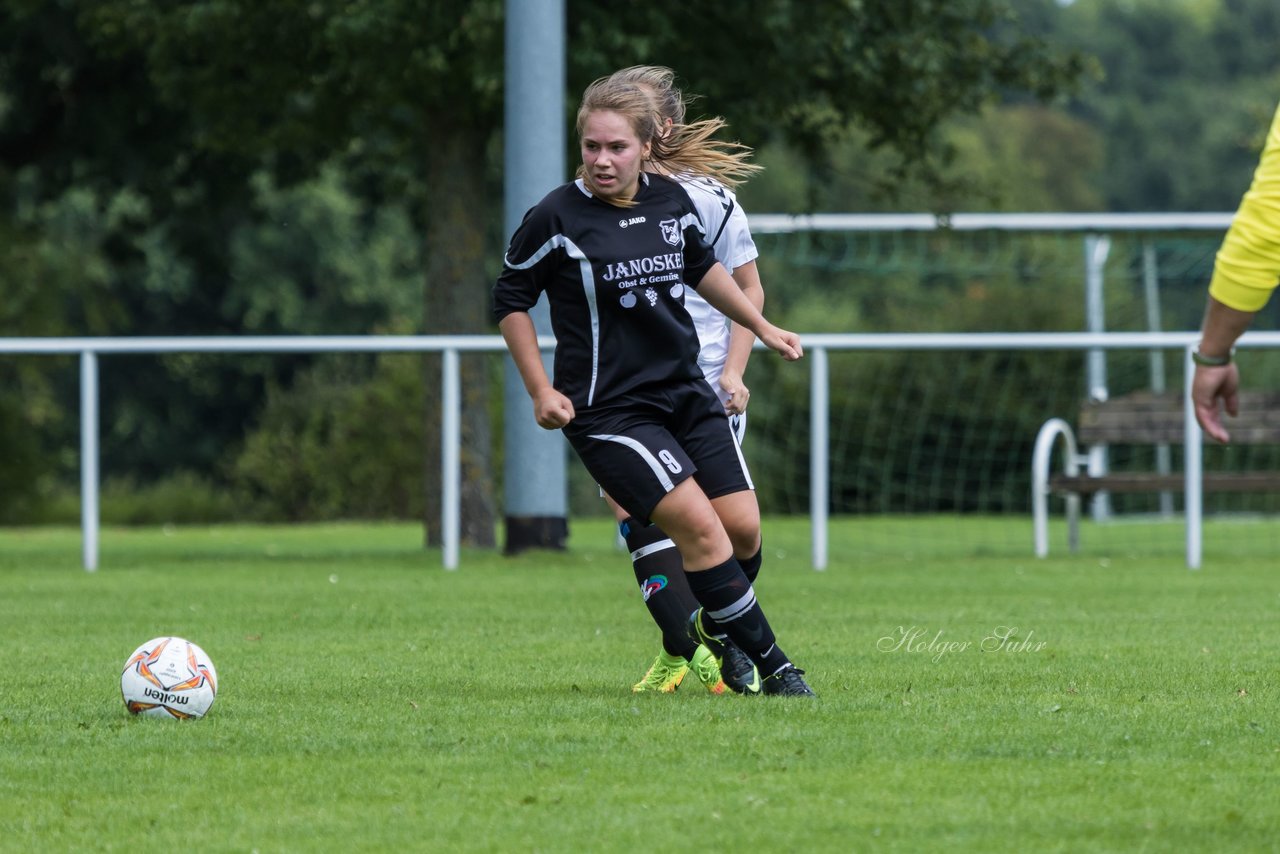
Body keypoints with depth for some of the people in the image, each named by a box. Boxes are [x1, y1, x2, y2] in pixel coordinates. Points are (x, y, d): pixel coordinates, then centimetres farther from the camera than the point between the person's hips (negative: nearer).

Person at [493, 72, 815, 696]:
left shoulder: (671, 201, 2)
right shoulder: (557, 218, -13)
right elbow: (510, 299, -1)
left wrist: (761, 327, 28)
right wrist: (541, 391, -6)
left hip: (686, 394, 6)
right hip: (605, 407, -6)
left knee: (743, 532, -1)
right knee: (699, 525, -18)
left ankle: (713, 628, 28)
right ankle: (770, 665, -10)